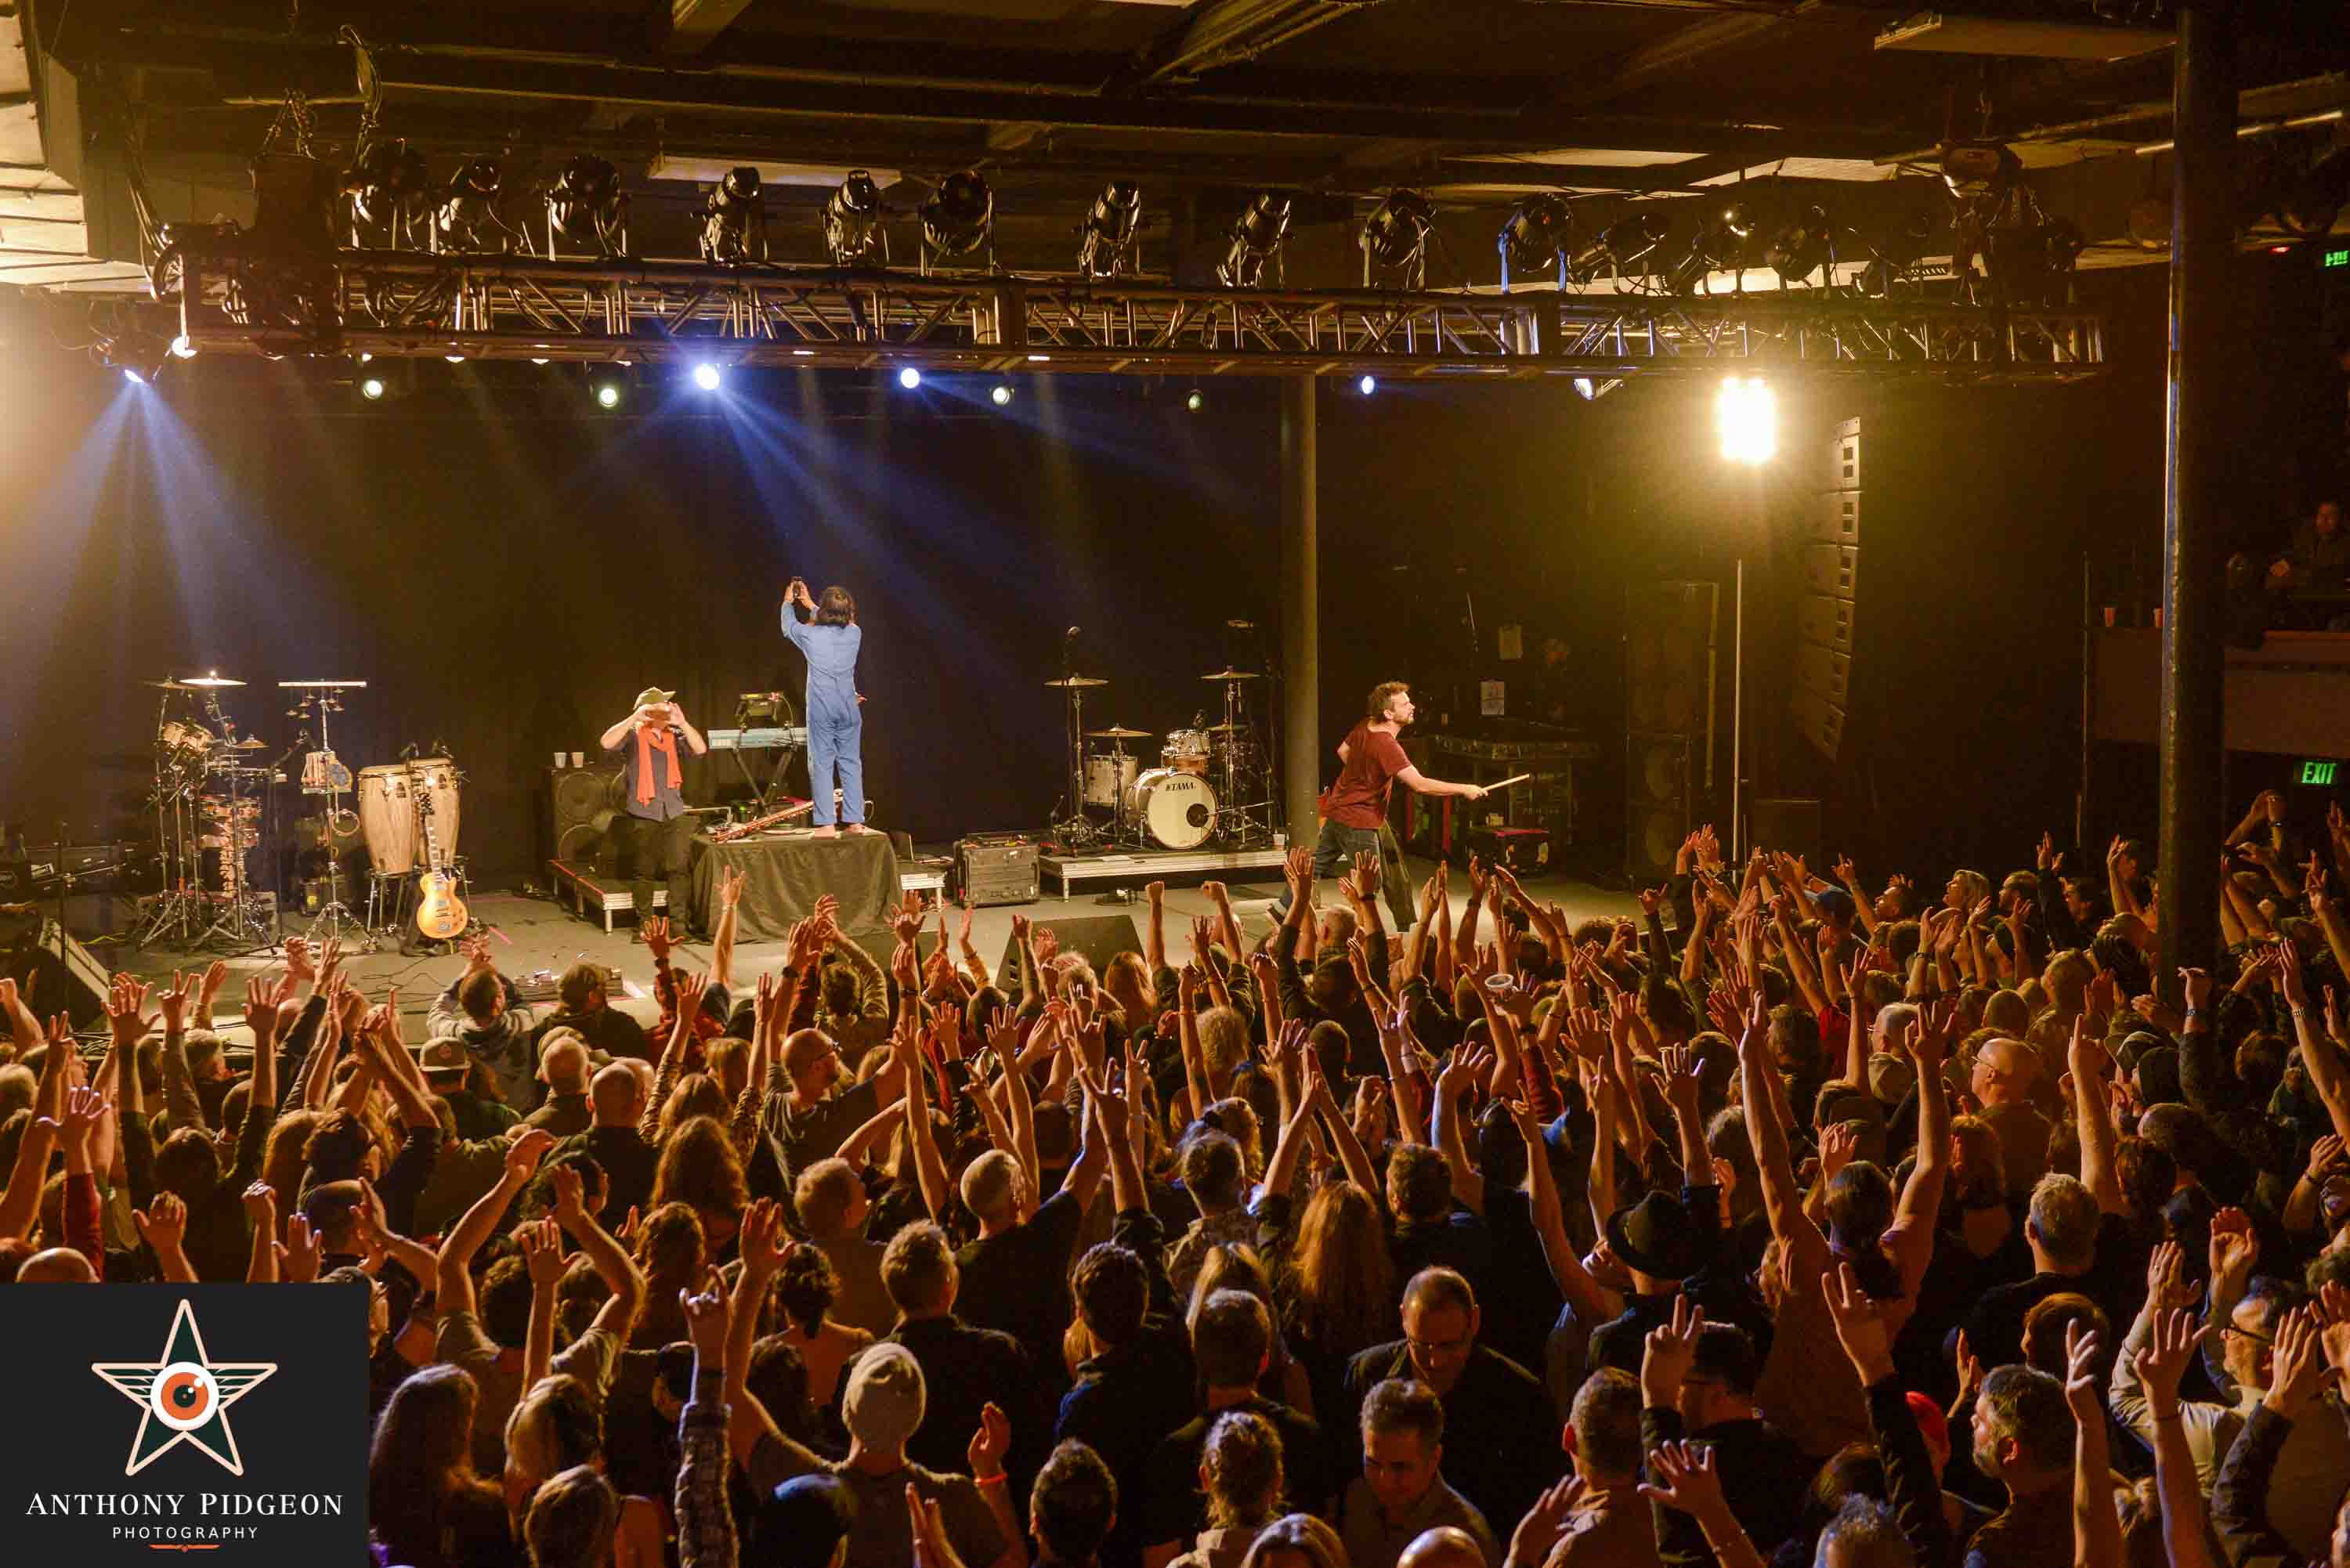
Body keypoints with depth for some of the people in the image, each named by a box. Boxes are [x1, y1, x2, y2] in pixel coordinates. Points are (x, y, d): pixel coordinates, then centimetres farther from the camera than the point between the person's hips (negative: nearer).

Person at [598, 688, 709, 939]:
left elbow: (700, 749, -3)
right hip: (643, 814, -3)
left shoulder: (673, 734, 8)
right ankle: (644, 925, 12)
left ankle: (678, 923, 6)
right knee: (643, 871, 4)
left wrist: (682, 722, -13)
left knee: (677, 868, -1)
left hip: (674, 812, 3)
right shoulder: (633, 735, -3)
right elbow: (607, 742, -20)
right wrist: (635, 717, -23)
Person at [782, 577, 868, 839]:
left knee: (821, 765, 0)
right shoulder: (854, 633, 0)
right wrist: (810, 604, 35)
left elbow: (788, 627, 14)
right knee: (851, 764, 8)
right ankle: (855, 820, 7)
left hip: (821, 709, -3)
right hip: (849, 709, 3)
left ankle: (826, 824, -5)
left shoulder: (811, 635, -9)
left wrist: (788, 603, 33)